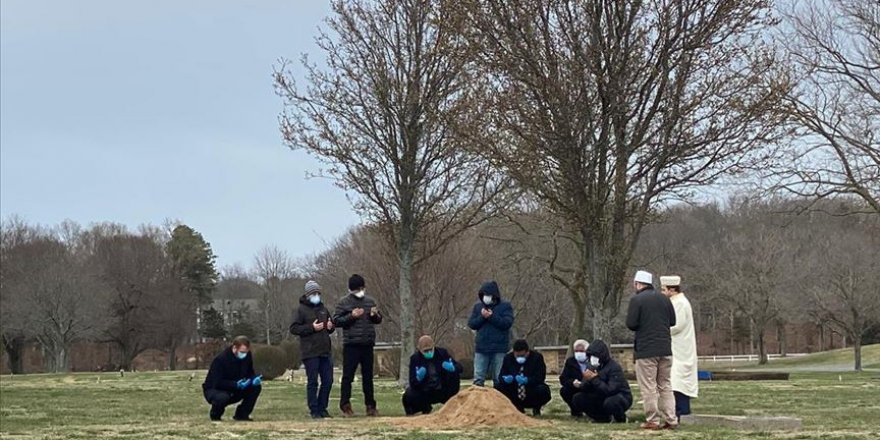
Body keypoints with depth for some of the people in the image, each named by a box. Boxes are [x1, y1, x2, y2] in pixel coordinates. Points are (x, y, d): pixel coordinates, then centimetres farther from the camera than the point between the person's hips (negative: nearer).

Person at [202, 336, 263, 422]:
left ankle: (242, 415, -1)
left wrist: (254, 379, -22)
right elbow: (217, 383, -29)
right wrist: (236, 384, -40)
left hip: (234, 391, 6)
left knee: (256, 387, -14)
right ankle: (215, 416, -6)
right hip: (214, 390, -6)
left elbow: (250, 373, 3)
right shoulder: (221, 359, -26)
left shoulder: (247, 356, -7)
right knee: (222, 398, -40)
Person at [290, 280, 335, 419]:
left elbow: (330, 327, 26)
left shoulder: (323, 309, 16)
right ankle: (314, 411, 3)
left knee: (328, 381, 5)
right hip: (310, 353, -6)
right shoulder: (302, 309, -2)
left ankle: (322, 408, 16)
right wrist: (312, 328, -17)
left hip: (325, 351, 6)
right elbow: (293, 328, -8)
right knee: (313, 382, -2)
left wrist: (330, 327, 2)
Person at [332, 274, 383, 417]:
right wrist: (351, 316, -18)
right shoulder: (344, 302, -1)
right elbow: (336, 320, -6)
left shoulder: (370, 301, 11)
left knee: (368, 377, 10)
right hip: (351, 345, -4)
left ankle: (370, 405, 15)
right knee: (348, 376, -2)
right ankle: (345, 405, 4)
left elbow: (379, 319, 18)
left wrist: (375, 315, -5)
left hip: (367, 345, 4)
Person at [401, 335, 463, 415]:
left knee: (454, 373, -23)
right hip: (424, 393, -1)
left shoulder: (442, 353, -7)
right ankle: (426, 409, 5)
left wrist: (452, 368, -30)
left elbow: (459, 367, -6)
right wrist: (418, 378, -40)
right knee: (408, 396, -31)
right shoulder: (414, 358, -12)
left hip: (442, 392, 1)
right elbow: (413, 383, -16)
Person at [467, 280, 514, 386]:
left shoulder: (505, 306, 1)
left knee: (499, 379, 2)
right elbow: (471, 324, 4)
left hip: (499, 349, -3)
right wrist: (482, 317, -12)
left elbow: (507, 323, -11)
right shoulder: (478, 306, 11)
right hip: (481, 348, 3)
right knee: (478, 379, -1)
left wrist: (492, 316, -15)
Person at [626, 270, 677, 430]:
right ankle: (671, 420, 7)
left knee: (648, 387, -1)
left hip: (645, 350, -6)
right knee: (665, 385, 12)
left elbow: (631, 324, -13)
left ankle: (652, 421, -2)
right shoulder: (664, 299, 9)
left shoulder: (636, 299, -8)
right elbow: (672, 321, 12)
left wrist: (643, 326, 9)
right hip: (665, 349, 6)